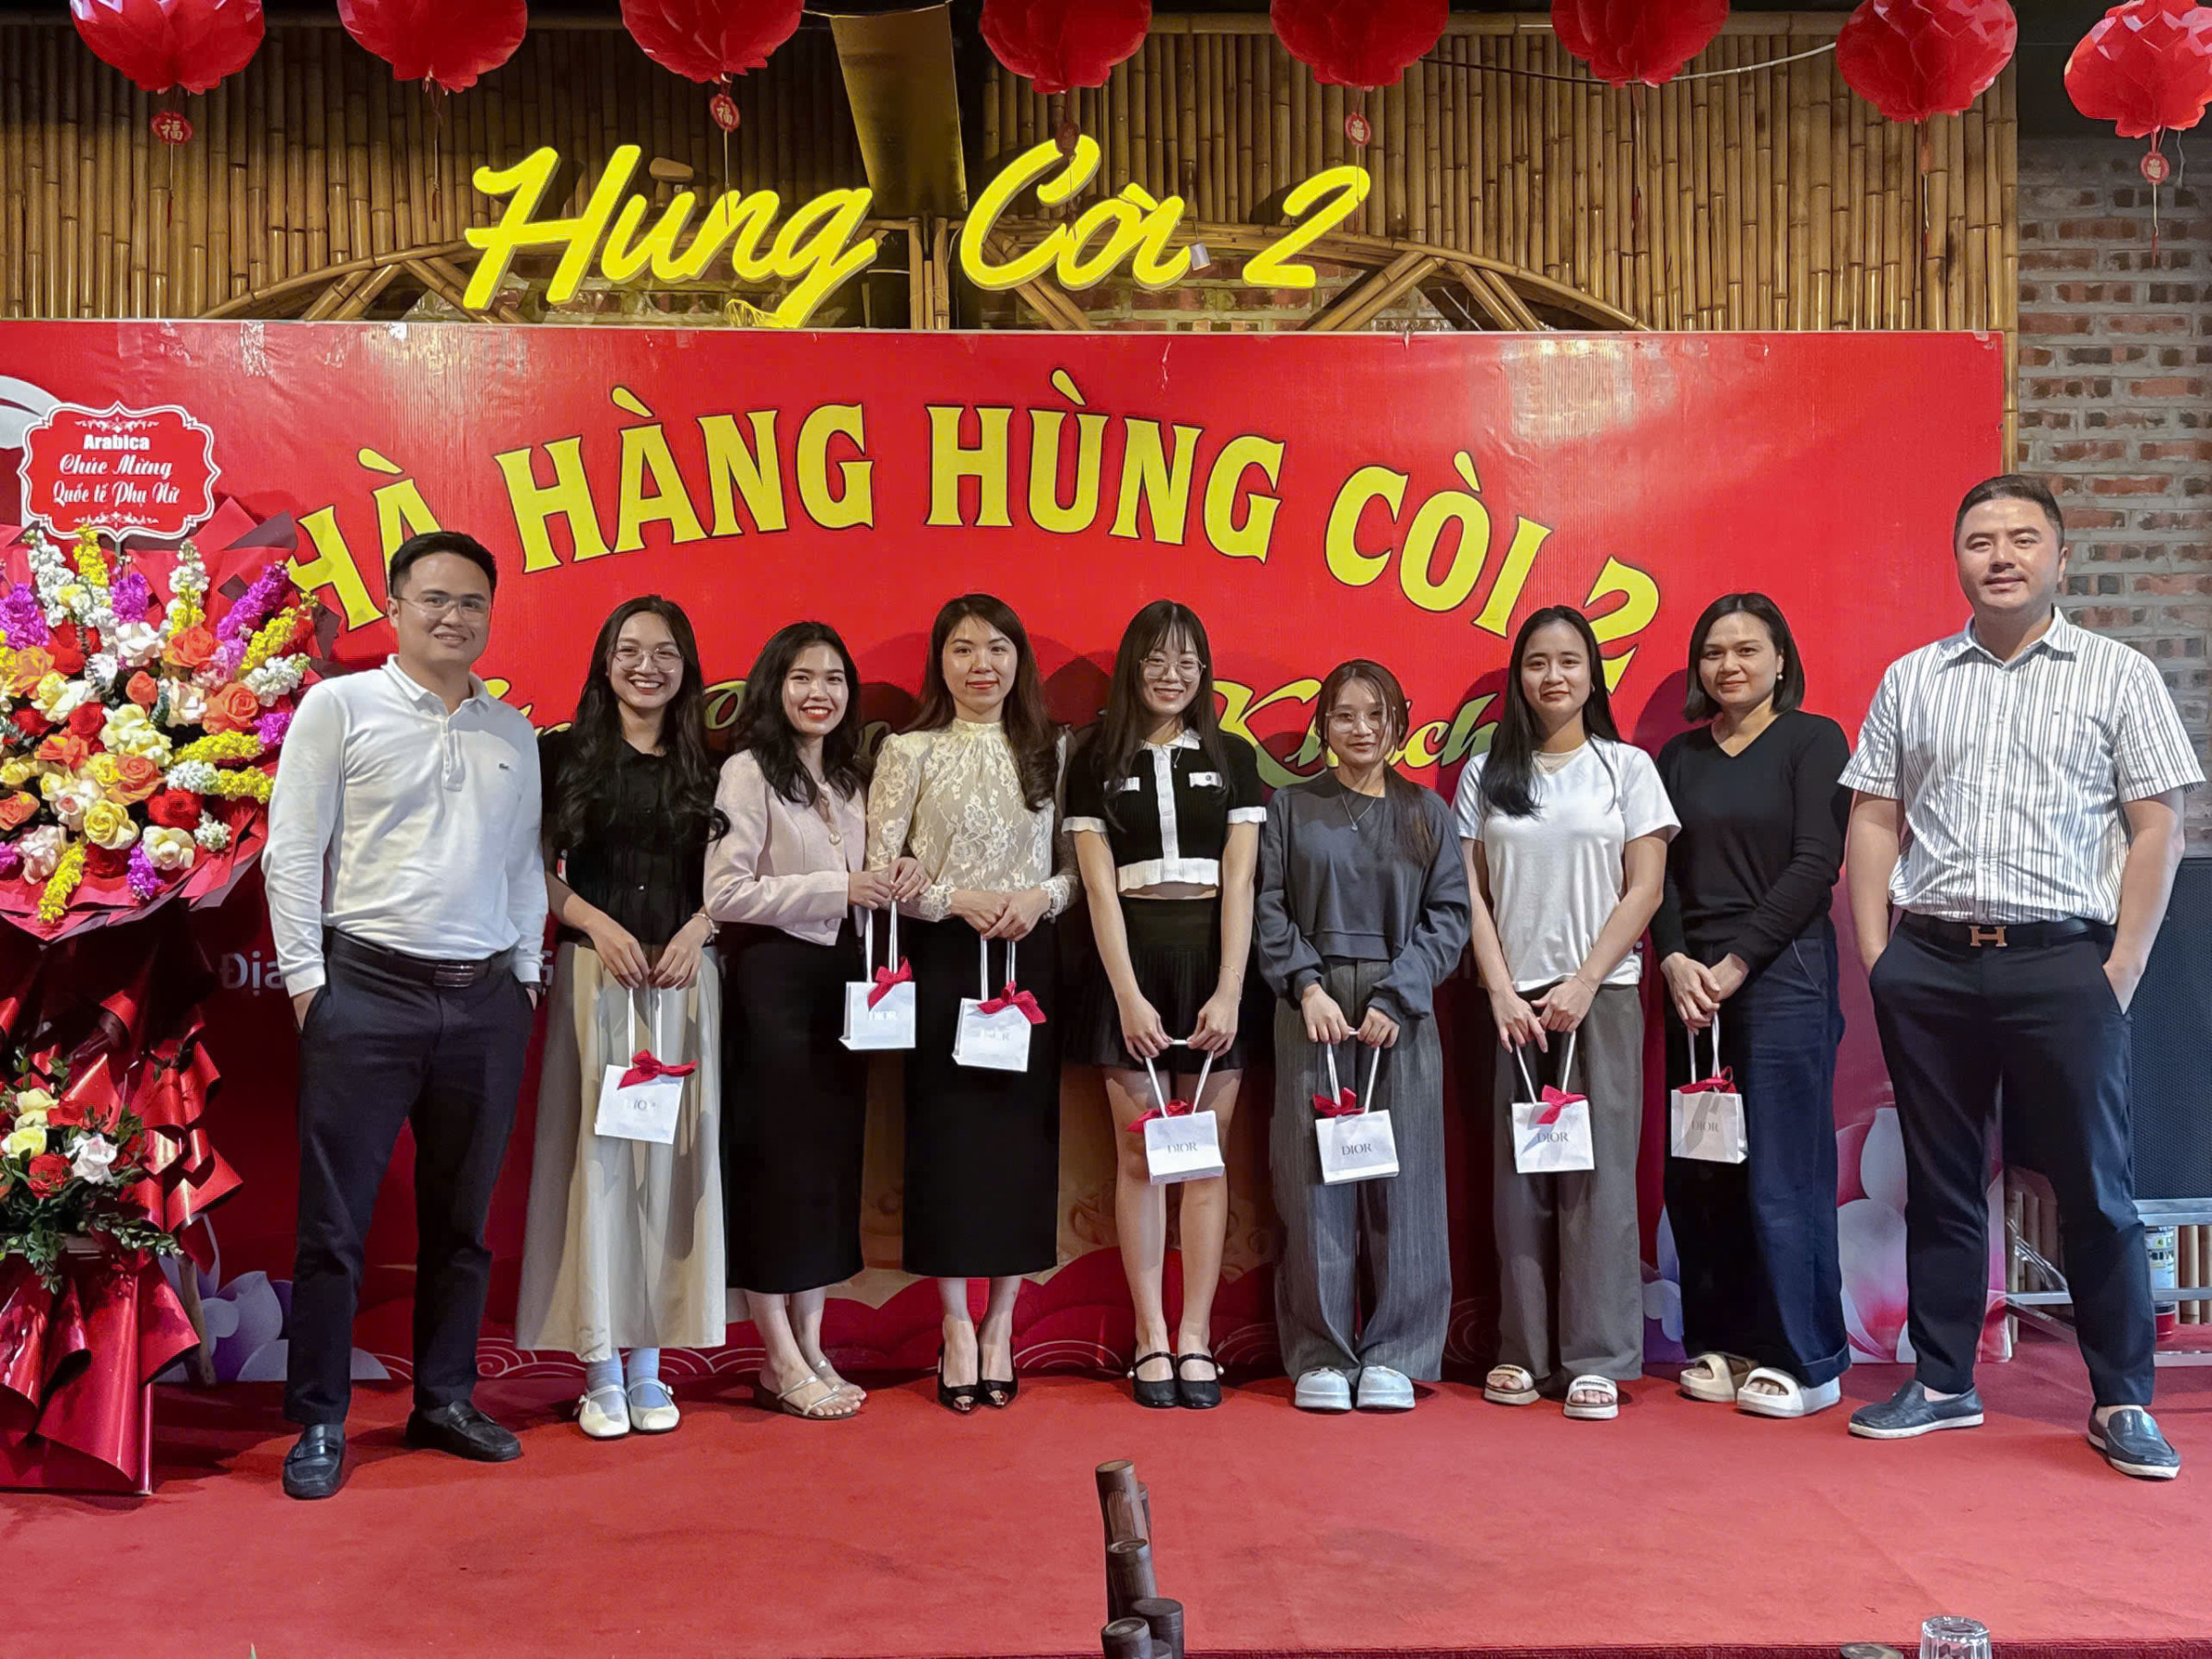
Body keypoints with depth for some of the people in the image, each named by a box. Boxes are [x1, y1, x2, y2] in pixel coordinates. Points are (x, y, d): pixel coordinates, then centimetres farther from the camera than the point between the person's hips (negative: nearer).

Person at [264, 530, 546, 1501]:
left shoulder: (513, 732, 14)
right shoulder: (339, 707, 2)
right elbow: (292, 850, -2)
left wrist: (525, 975, 9)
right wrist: (306, 979, -7)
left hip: (485, 1001, 4)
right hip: (366, 991, -4)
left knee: (461, 1219, 11)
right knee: (334, 1221, 1)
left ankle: (445, 1401, 23)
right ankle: (319, 1423, 12)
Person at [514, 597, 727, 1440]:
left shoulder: (708, 767, 10)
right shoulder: (564, 753, 4)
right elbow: (537, 868, 2)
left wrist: (696, 931, -7)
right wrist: (596, 923, -13)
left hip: (683, 977, 2)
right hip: (593, 970, -2)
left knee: (670, 1153, 3)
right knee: (596, 1152, -3)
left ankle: (647, 1361, 13)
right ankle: (600, 1366, 6)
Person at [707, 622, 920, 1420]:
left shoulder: (852, 779, 15)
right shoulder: (749, 772, -8)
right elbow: (725, 893, -16)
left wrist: (893, 881, 0)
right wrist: (837, 889, -18)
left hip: (841, 977, 7)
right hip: (774, 979, -7)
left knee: (834, 1157, 8)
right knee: (775, 1159, -2)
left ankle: (810, 1347, 19)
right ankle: (780, 1358, 9)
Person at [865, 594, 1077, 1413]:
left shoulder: (1049, 752, 10)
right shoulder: (910, 751, 2)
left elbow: (1080, 863, 9)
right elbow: (880, 870, -3)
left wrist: (1041, 896, -11)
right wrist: (960, 899, -15)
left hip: (1029, 962, 2)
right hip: (943, 963, -2)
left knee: (1023, 1135, 2)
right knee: (946, 1136, -1)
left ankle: (999, 1326, 15)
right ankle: (956, 1329, 12)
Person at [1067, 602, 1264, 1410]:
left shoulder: (1232, 759, 9)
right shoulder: (1097, 762, 6)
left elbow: (1239, 882, 2)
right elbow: (1100, 887, 0)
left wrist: (1228, 992, -8)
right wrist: (1129, 995, -9)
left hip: (1212, 956, 1)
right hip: (1131, 958, -1)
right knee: (1139, 1155, 1)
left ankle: (1195, 1339, 8)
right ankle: (1151, 1339, 7)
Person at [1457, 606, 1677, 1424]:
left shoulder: (1627, 767, 6)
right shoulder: (1486, 774, 10)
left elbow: (1645, 888, 0)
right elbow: (1470, 891, 6)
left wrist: (1583, 983, -9)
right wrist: (1502, 990, -4)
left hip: (1600, 993, -1)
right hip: (1512, 998, 2)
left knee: (1599, 1169, -4)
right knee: (1518, 1174, 2)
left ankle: (1597, 1359, 1)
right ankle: (1524, 1352, 9)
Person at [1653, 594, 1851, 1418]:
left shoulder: (1813, 739, 2)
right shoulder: (1679, 757, 15)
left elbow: (1816, 862, -7)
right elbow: (1658, 872, 11)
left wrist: (1735, 962, -10)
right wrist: (1676, 962, -6)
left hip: (1782, 973, -5)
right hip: (1690, 983, 5)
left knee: (1783, 1173, -4)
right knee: (1699, 1173, 4)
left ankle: (1806, 1361, 6)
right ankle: (1720, 1343, 16)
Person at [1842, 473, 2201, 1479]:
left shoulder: (2118, 676, 4)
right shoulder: (1910, 681, 11)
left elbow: (2157, 828, 0)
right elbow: (1873, 821, 10)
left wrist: (2122, 967, -7)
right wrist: (1877, 955, 2)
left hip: (2063, 962, -2)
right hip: (1929, 964, 3)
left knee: (2095, 1189, 2)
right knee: (1939, 1182, 11)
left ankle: (2123, 1402, 14)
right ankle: (1941, 1384, 22)